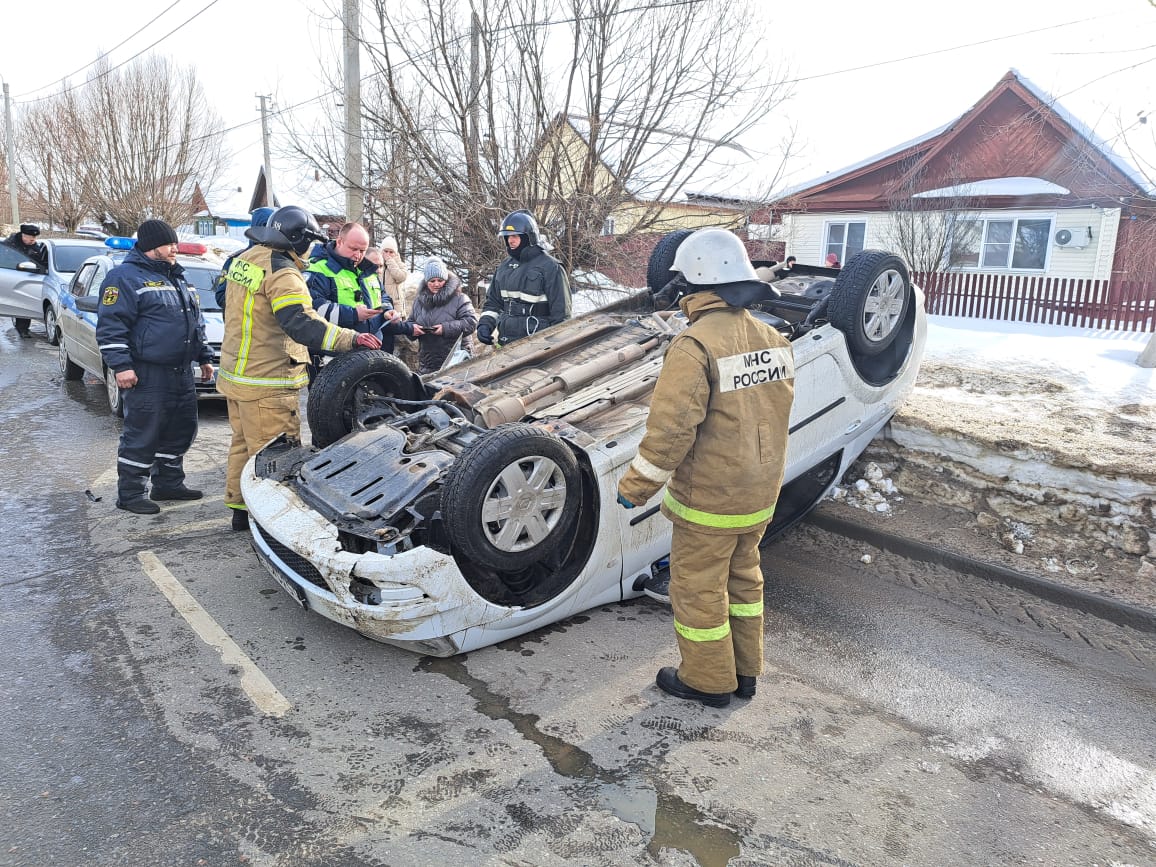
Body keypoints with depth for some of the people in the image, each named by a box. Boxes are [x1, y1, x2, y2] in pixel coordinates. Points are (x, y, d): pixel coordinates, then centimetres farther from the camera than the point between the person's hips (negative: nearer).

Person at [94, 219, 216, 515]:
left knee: (181, 431, 14)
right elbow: (110, 325, -13)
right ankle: (130, 493, 6)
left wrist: (204, 357, 23)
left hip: (181, 373, 9)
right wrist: (120, 365, -19)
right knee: (142, 436, -5)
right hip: (148, 376, -9)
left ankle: (169, 483, 27)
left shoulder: (177, 278, 19)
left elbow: (196, 322, 26)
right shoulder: (126, 277, -8)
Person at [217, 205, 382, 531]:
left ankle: (240, 509, 31)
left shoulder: (244, 259, 11)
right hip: (266, 383, -10)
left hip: (235, 374, 10)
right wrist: (349, 337, -39)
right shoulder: (282, 272, -19)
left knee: (243, 444, 19)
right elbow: (301, 323, -32)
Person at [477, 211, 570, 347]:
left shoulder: (549, 267, -8)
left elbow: (560, 312, -9)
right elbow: (492, 301, 22)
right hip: (506, 344, 7)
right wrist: (485, 324, 5)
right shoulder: (504, 267, 13)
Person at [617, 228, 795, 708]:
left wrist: (635, 487, -14)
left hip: (708, 502, -7)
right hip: (761, 494, 8)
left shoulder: (694, 346, -23)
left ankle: (708, 681, 26)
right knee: (743, 578, 23)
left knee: (698, 588, 11)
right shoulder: (774, 339, 1)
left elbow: (670, 430, -25)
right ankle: (744, 671, 37)